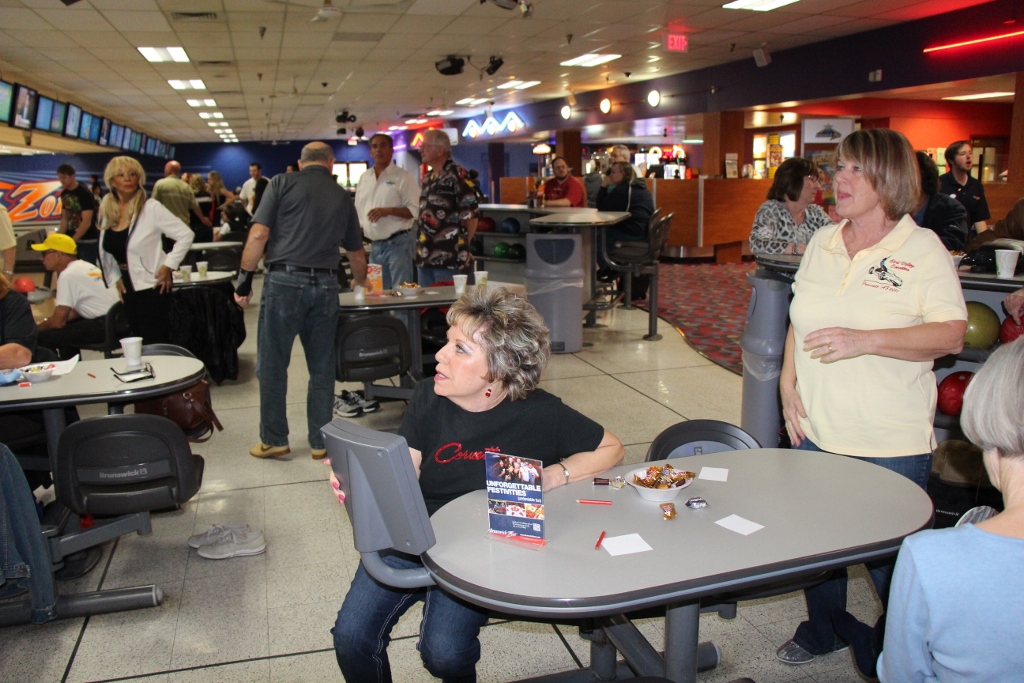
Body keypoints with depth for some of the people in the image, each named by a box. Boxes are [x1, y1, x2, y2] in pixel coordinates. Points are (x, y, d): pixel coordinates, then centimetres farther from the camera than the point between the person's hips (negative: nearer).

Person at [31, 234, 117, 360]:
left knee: (43, 337, -10)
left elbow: (58, 322, -12)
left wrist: (37, 328, 7)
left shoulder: (68, 275, -12)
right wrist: (46, 321, 19)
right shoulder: (83, 266, 16)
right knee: (65, 328, 28)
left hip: (104, 326, -10)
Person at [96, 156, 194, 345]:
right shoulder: (106, 211, 6)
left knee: (154, 344, -5)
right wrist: (115, 278, 8)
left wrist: (168, 265, -13)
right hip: (127, 287, 6)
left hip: (152, 286, -6)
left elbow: (185, 235, -11)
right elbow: (105, 251, 16)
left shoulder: (151, 208, -11)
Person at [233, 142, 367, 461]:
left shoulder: (283, 183, 5)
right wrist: (361, 282, 42)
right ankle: (320, 441, 18)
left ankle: (274, 440, 17)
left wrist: (245, 277, 1)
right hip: (325, 284, 3)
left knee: (272, 364, 9)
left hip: (284, 281, -3)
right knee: (322, 367, 12)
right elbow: (356, 254, 24)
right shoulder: (342, 197, 14)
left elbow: (259, 234, -6)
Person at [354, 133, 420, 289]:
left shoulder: (402, 177, -4)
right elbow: (358, 213, 17)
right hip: (375, 246, 6)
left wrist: (389, 210, -20)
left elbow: (415, 210, -10)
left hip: (398, 243, -6)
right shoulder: (364, 178, 14)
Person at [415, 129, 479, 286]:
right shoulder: (428, 178, 16)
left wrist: (462, 246, -3)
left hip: (450, 259, -8)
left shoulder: (457, 175, -10)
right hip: (425, 258, 8)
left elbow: (471, 215, -12)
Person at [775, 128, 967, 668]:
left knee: (890, 558, 6)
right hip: (815, 431, 5)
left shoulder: (922, 248, -9)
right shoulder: (822, 243, 8)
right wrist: (788, 385, 4)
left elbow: (951, 336, -16)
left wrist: (864, 341, -27)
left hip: (890, 442, -5)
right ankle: (821, 632, 42)